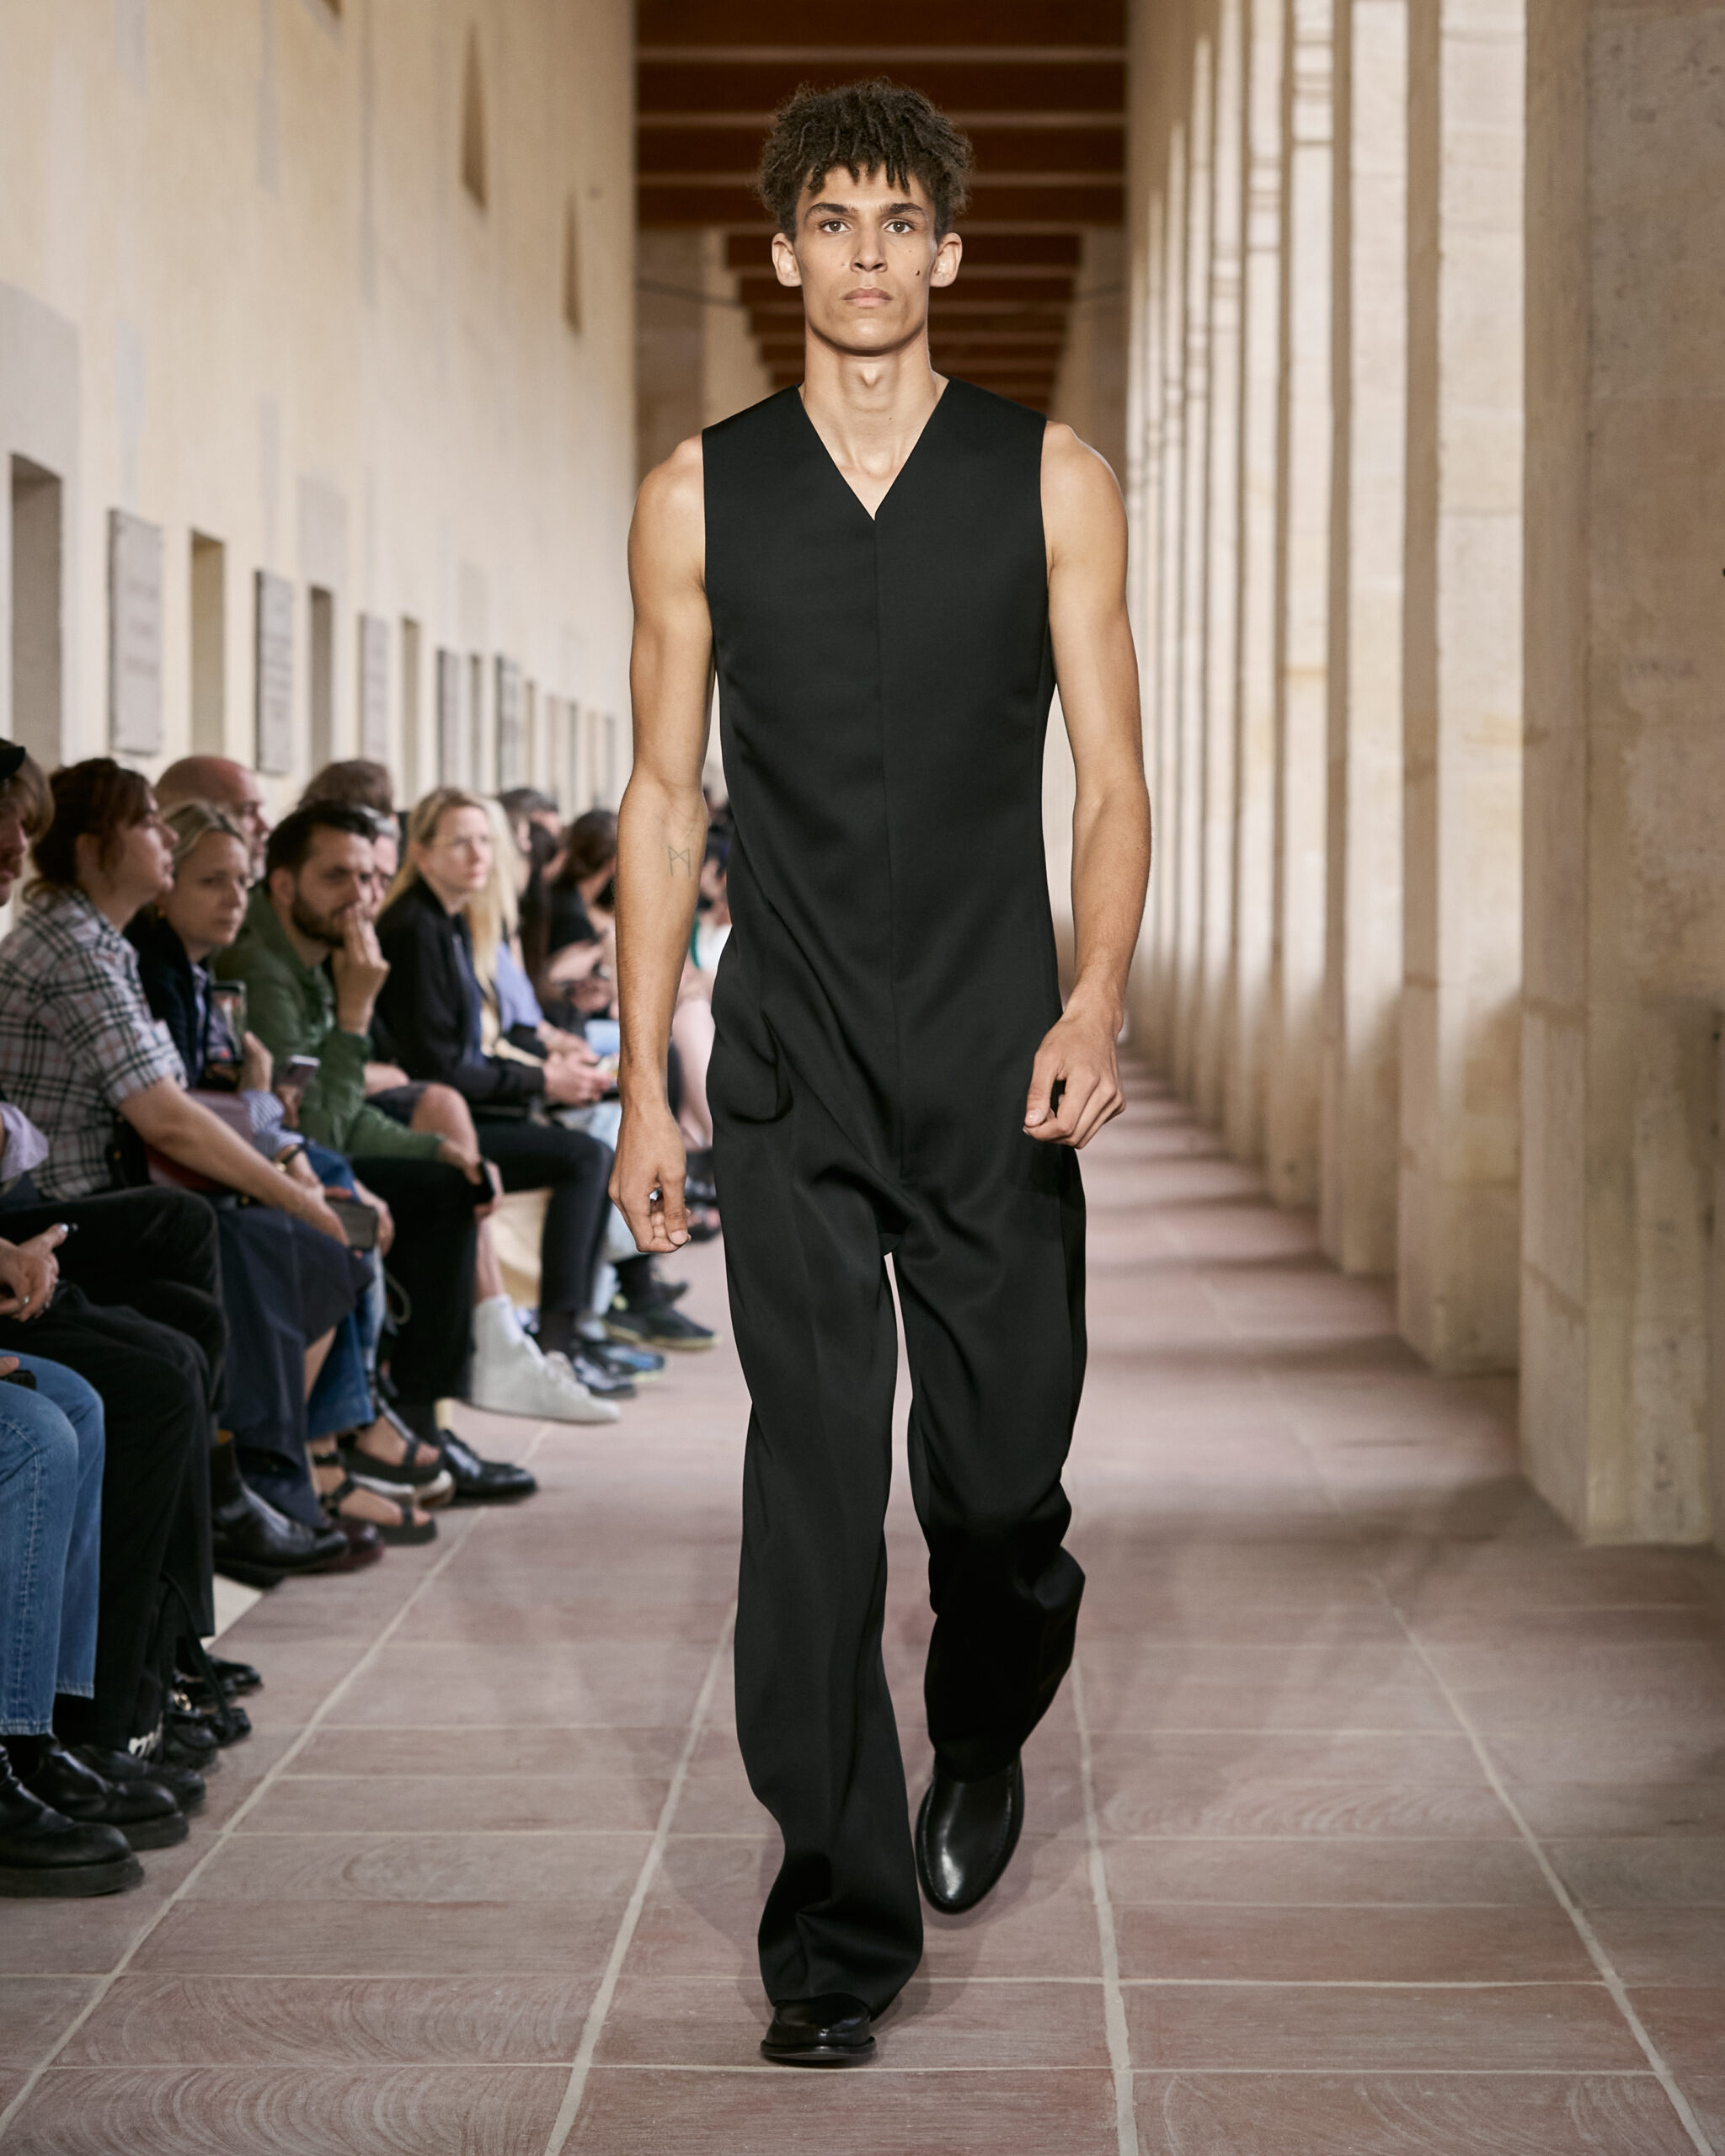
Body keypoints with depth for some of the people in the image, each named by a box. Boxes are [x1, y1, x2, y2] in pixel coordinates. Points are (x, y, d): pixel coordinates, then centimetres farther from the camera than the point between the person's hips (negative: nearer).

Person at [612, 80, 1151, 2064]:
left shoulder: (1053, 483, 4)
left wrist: (1095, 1001, -13)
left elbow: (1111, 777, 3)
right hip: (791, 1080, 0)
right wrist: (644, 1076, 3)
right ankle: (839, 1934, 1)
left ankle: (982, 1750, 39)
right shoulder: (701, 496, 6)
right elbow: (665, 797, 8)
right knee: (815, 1489, -6)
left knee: (1001, 1485, 6)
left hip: (999, 1072, 0)